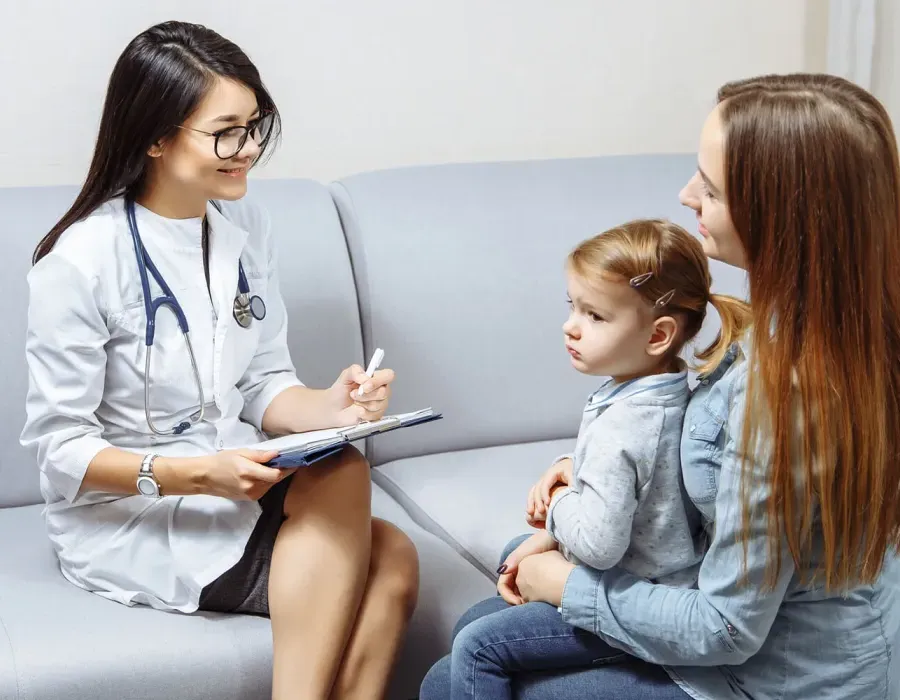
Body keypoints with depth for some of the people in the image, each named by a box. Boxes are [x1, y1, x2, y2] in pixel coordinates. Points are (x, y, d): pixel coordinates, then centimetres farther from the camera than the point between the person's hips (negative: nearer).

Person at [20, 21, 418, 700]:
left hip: (231, 485, 6)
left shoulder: (245, 226, 2)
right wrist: (194, 475, -26)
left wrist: (329, 407, -15)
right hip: (124, 518, -5)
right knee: (341, 481, -26)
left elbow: (265, 386, 7)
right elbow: (59, 446, -13)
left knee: (392, 559, -22)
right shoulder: (82, 260, -17)